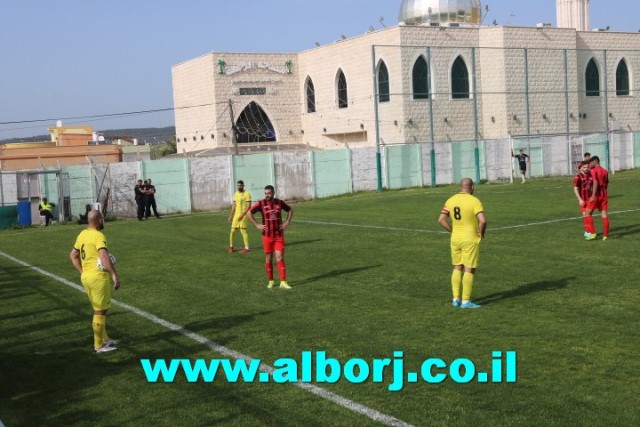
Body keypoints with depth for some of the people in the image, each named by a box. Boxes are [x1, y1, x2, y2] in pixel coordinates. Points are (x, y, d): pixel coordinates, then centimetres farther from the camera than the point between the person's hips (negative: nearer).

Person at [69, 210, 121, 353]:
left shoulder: (82, 234, 11)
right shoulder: (98, 236, -17)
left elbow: (73, 255, 20)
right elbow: (104, 256, -31)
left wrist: (82, 272, 17)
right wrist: (115, 275, -31)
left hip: (86, 277, 9)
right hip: (99, 277, -9)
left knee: (98, 310, 20)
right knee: (100, 311, 2)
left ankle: (104, 339, 31)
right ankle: (99, 346, 10)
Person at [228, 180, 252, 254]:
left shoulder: (246, 194, -7)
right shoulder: (236, 194, 14)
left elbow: (249, 206, -12)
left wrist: (242, 214, -19)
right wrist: (231, 216, 15)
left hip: (243, 215, -6)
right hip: (236, 215, 6)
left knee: (243, 230, -9)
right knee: (233, 230, 5)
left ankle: (246, 248, -2)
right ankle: (231, 246, 20)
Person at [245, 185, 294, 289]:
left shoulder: (280, 202, 0)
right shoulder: (261, 204, -6)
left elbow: (290, 210, 17)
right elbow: (249, 213, -3)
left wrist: (287, 222, 5)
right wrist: (257, 225, -7)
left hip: (279, 235, 0)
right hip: (267, 236, 0)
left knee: (280, 258, -7)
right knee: (269, 259, 8)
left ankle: (283, 282, -8)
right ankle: (271, 281, 22)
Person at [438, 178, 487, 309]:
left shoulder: (450, 200, 2)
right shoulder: (474, 201, -14)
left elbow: (441, 220, 0)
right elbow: (483, 220, -25)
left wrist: (453, 231, 8)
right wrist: (481, 232, -7)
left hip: (455, 239, 5)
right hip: (470, 240, -5)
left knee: (457, 268, 15)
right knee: (469, 270, 1)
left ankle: (456, 299, 16)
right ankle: (466, 301, 2)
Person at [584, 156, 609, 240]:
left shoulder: (593, 171, -8)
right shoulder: (605, 171, 12)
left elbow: (595, 183, -18)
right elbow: (606, 184, 14)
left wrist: (593, 196, -21)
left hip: (596, 195, -6)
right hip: (604, 194, 6)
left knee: (588, 213, 4)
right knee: (604, 214, 5)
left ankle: (593, 233, -2)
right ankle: (605, 235, 6)